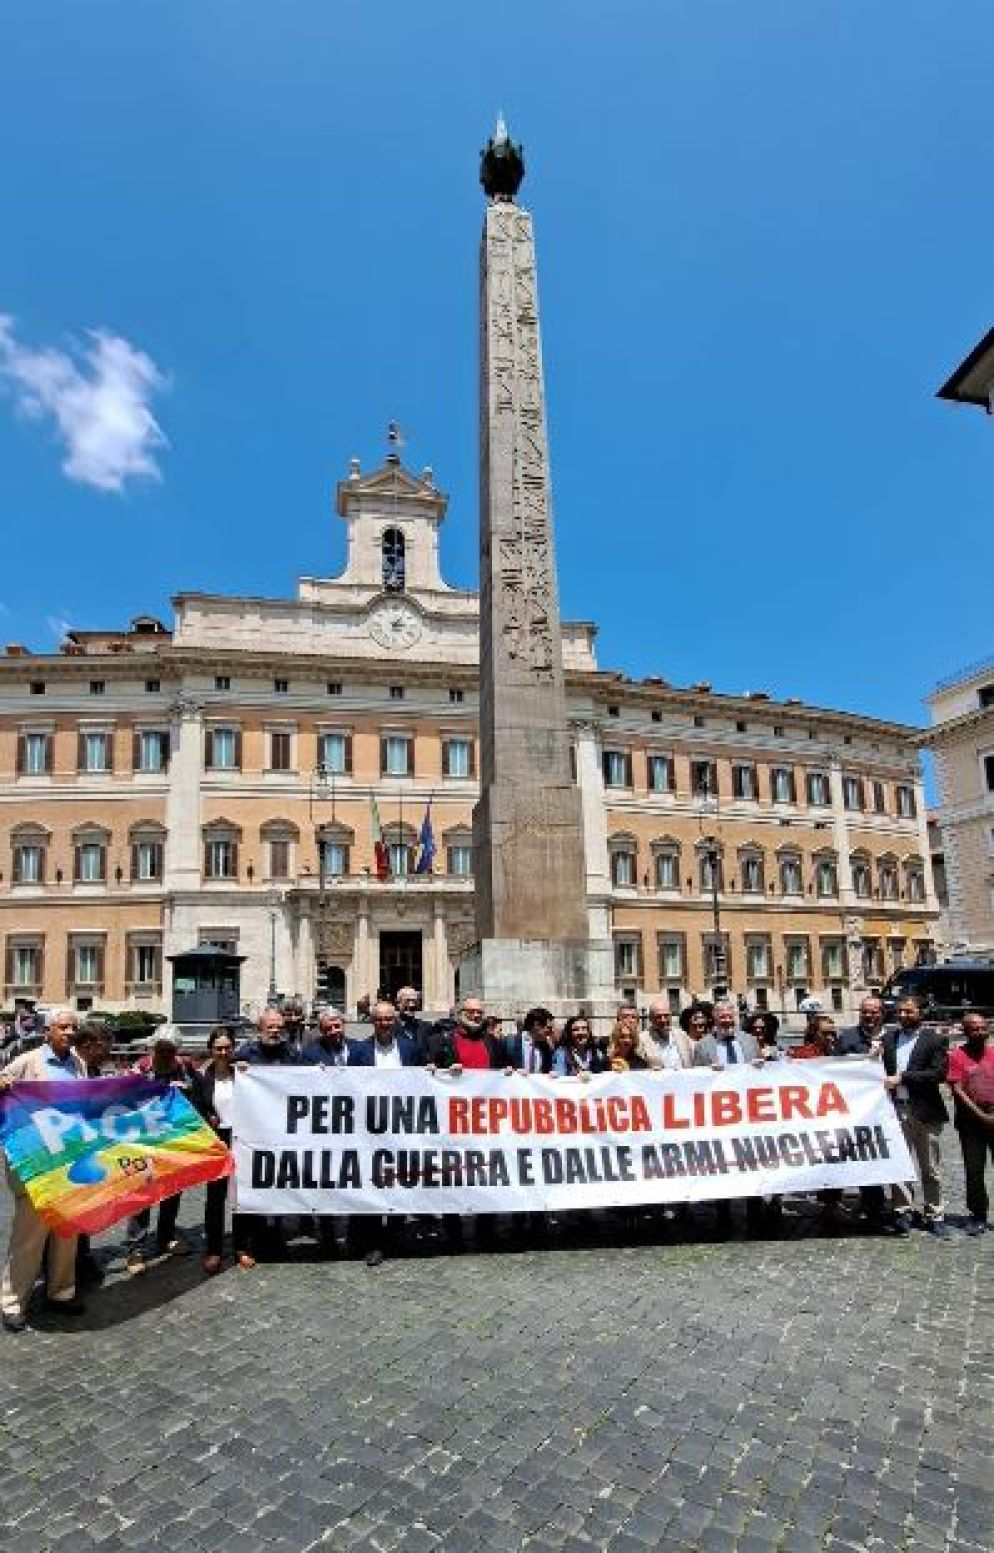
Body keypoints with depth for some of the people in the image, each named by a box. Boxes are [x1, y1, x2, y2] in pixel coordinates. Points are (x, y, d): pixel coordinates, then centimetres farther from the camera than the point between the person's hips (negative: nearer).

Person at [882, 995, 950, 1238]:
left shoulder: (935, 1040, -2)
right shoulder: (888, 1038, 10)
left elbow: (938, 1072, -12)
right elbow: (883, 1068, 13)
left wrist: (902, 1078, -15)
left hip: (925, 1111, -3)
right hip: (896, 1110, 3)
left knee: (931, 1168, 8)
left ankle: (935, 1215, 20)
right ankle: (902, 1212, 16)